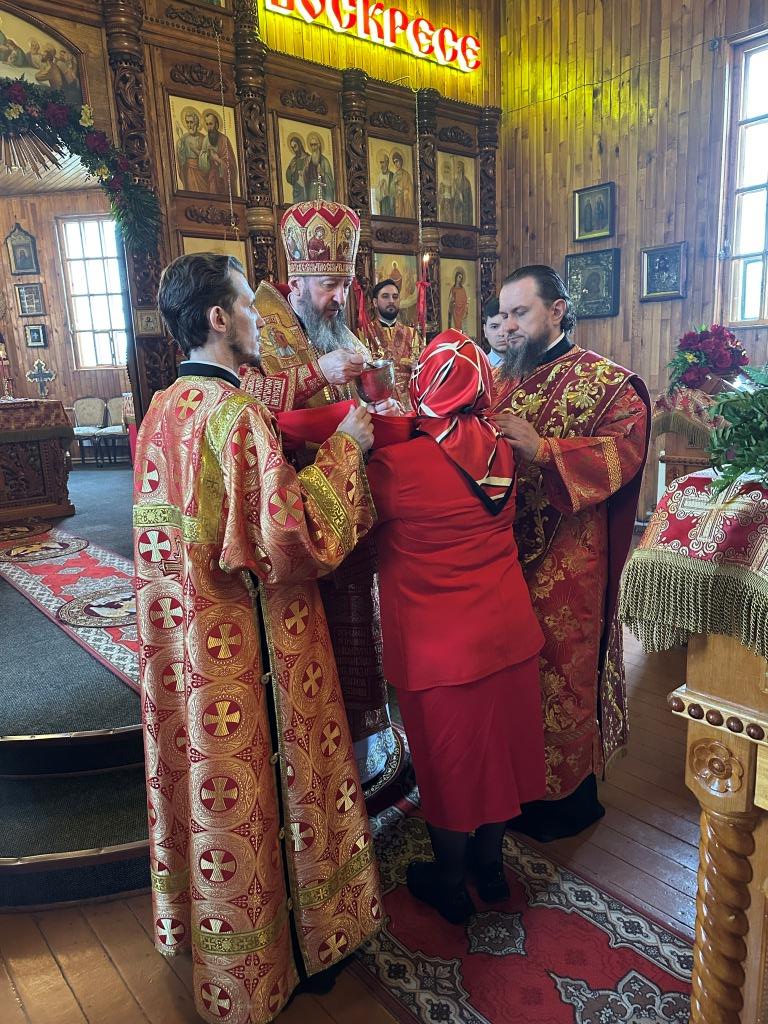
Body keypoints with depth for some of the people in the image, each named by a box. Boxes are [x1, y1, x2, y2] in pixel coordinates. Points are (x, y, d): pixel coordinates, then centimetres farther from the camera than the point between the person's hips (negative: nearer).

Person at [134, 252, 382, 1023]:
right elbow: (289, 532, -26)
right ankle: (292, 938, 33)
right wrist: (343, 448, -15)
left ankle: (202, 922, 44)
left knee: (206, 774, 22)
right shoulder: (236, 413, -21)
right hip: (248, 642, -8)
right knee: (260, 780, 10)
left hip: (182, 635, 8)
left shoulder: (161, 410, 6)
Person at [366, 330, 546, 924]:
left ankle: (451, 885, 36)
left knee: (449, 757, 14)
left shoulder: (398, 465, -22)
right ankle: (490, 864, 43)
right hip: (509, 630, 5)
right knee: (498, 744, 21)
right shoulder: (500, 452, -4)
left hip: (441, 645, -5)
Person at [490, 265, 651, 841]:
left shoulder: (607, 381, -4)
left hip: (568, 565, -5)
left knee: (560, 673, 6)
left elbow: (625, 451, -18)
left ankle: (570, 794, 27)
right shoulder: (502, 380, 13)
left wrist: (540, 448, -26)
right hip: (502, 555, 5)